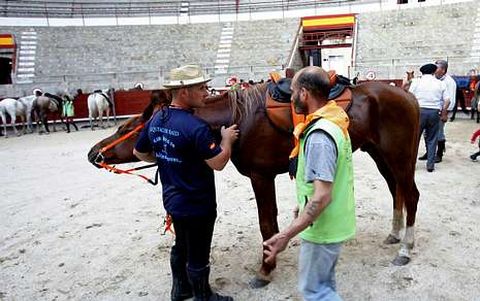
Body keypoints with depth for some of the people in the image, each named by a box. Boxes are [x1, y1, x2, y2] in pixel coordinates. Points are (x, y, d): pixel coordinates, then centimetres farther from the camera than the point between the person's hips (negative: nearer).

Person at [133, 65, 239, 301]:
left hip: (172, 199, 8)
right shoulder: (196, 127, -28)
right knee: (198, 256, 11)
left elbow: (139, 153, 10)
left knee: (181, 246, 27)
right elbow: (219, 163, -23)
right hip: (197, 204, -8)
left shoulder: (156, 119, -1)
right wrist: (227, 140, -7)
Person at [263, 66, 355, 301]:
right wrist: (304, 206, 21)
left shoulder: (319, 136, -27)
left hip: (323, 228, -9)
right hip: (333, 223, 9)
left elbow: (322, 196, -32)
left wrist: (286, 235, -31)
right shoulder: (334, 123, 4)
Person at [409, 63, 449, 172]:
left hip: (419, 111, -2)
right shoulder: (440, 83, 9)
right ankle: (430, 165, 10)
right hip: (434, 112, 2)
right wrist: (443, 114, 12)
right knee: (432, 139, 8)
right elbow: (447, 100, 3)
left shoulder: (416, 81, 3)